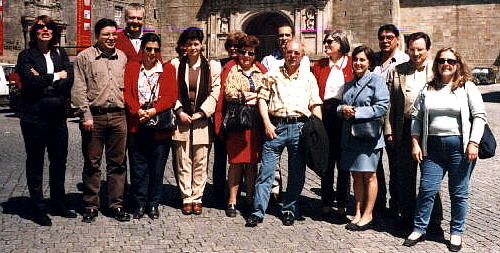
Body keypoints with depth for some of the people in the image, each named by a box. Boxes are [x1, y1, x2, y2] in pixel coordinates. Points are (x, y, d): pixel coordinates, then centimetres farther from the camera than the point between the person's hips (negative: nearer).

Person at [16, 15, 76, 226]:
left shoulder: (60, 54, 11)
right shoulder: (26, 55, 1)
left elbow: (69, 80, -4)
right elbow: (30, 81, -15)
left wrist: (43, 81, -12)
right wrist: (55, 77, -8)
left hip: (58, 116, 4)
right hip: (33, 116, -4)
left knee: (59, 160, 11)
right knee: (35, 162, 6)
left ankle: (58, 204, 24)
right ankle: (38, 208, 14)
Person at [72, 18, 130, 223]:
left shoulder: (122, 57, 13)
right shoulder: (85, 57, 1)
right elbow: (78, 90, -3)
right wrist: (86, 115, -9)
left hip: (118, 116, 3)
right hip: (94, 116, -3)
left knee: (117, 163, 7)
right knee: (92, 164, 4)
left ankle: (116, 205, 16)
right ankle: (90, 206, 14)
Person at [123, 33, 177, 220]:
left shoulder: (168, 69, 8)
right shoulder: (131, 68, 11)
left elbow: (171, 96, -2)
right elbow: (126, 92, 1)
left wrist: (153, 111, -14)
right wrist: (138, 111, -15)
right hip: (136, 126, 1)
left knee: (157, 167, 5)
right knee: (138, 168, 5)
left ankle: (153, 204, 18)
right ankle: (140, 204, 16)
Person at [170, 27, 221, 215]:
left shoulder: (212, 66, 6)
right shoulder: (176, 65, 8)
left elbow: (215, 92, 2)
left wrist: (201, 113, -6)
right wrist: (179, 112, -6)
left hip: (203, 121, 0)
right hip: (182, 120, 1)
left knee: (200, 163, 3)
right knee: (183, 163, 3)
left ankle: (197, 198, 13)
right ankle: (186, 198, 13)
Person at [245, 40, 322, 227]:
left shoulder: (309, 78, 13)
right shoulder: (272, 75, 10)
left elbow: (315, 104, 11)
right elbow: (262, 99, 6)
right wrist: (267, 123, -5)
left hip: (300, 127, 2)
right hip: (275, 127, -1)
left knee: (296, 174, 7)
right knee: (266, 171, -3)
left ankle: (289, 210, 21)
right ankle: (257, 212, 3)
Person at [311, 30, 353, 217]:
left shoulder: (352, 64, 3)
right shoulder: (319, 65, 12)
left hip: (345, 116, -2)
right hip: (325, 115, 2)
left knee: (343, 161, 5)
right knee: (326, 160, 6)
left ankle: (342, 203, 15)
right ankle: (326, 201, 16)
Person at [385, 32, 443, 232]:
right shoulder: (396, 71, 7)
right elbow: (390, 103, 5)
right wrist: (389, 131, 0)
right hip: (404, 130, 2)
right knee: (405, 176, 11)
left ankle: (434, 219, 18)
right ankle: (407, 215, 25)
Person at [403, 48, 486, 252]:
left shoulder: (467, 87, 3)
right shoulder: (428, 89, 11)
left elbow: (479, 116, -1)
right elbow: (416, 117, 12)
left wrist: (473, 143, -10)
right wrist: (415, 143, 4)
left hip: (459, 146, -2)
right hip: (433, 147, 2)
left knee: (459, 192, 6)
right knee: (427, 189, 1)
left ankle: (456, 233, 20)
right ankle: (419, 229, 14)